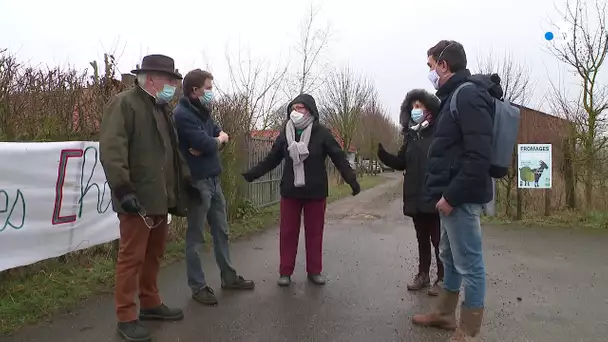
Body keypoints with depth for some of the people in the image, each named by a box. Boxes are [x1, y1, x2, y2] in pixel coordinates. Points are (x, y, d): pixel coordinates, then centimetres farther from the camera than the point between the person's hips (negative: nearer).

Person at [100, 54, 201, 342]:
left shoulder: (163, 109, 18)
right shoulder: (123, 104, -9)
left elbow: (173, 150, 24)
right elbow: (111, 150, -18)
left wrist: (186, 180, 22)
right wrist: (124, 189, -25)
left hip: (161, 196, 8)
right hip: (138, 198, -8)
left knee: (154, 254, 17)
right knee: (132, 257, 0)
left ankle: (150, 303, 31)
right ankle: (126, 317, 12)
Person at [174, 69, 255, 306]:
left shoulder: (202, 111, 14)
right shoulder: (183, 114, -14)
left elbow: (222, 136, 10)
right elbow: (206, 144, -22)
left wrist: (211, 143, -12)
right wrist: (218, 139, 0)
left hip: (214, 179, 9)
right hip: (197, 182, -9)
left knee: (221, 231, 15)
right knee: (196, 237, 2)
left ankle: (229, 277, 28)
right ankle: (198, 286, 13)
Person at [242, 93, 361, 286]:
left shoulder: (322, 133, -8)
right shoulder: (285, 133, 2)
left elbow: (339, 158, -9)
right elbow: (271, 159, 8)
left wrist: (352, 180, -17)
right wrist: (252, 174, 4)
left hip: (315, 192, -2)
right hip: (290, 191, 2)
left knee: (314, 232, 9)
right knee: (288, 232, 7)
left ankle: (314, 271, 22)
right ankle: (285, 272, 18)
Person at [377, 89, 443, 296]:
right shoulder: (410, 135, 12)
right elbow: (401, 163, 10)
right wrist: (381, 152, -3)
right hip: (415, 197, 6)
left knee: (438, 239, 4)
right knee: (422, 238, 16)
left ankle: (442, 278, 16)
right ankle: (423, 275, 28)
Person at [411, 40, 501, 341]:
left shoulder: (468, 94, -14)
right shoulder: (457, 95, 17)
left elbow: (479, 156, -23)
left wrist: (451, 196, -20)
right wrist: (446, 194, 16)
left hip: (460, 197, -11)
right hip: (452, 196, 11)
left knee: (469, 264, -1)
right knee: (450, 257, 19)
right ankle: (445, 314, 34)